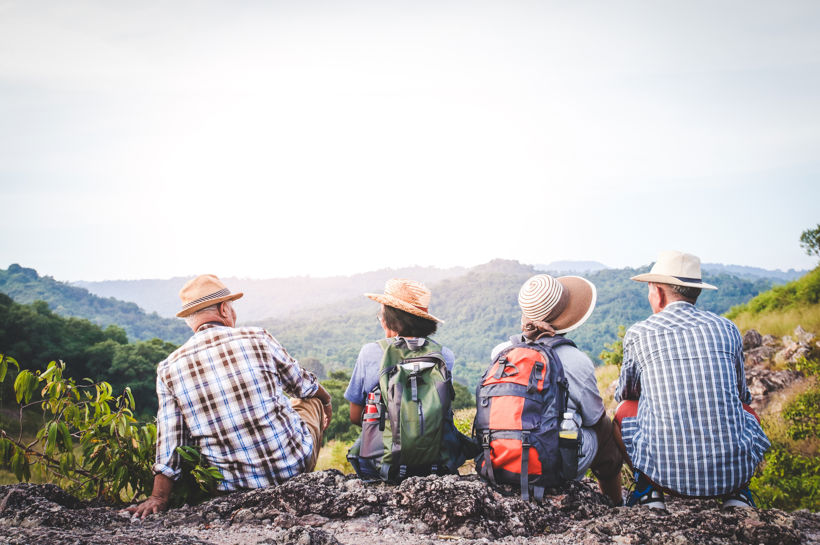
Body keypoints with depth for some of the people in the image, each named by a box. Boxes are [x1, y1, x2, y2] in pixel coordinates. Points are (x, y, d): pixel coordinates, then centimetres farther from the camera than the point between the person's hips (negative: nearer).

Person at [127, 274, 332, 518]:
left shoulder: (169, 369, -5)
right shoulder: (257, 338, -9)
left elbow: (169, 441, -5)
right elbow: (304, 384, 9)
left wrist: (159, 497, 6)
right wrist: (326, 401, 30)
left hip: (234, 485, 3)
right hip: (294, 465, -2)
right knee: (311, 398, 29)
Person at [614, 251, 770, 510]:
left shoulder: (638, 333, 2)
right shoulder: (727, 328, 7)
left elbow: (625, 393, 20)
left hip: (665, 472, -2)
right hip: (734, 470, 2)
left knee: (624, 410, 26)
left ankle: (648, 489, 12)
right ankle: (736, 492, 16)